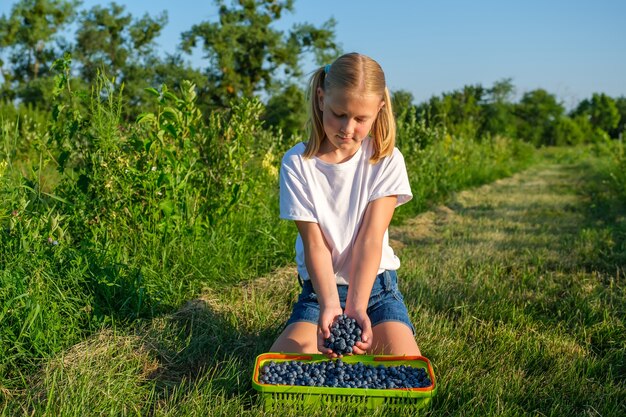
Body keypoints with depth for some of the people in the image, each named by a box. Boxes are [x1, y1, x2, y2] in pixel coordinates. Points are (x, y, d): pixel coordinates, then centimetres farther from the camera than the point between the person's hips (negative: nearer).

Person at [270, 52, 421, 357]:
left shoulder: (387, 160, -8)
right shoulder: (297, 163, -9)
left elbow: (370, 238, -16)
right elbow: (315, 243, -14)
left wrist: (357, 308, -28)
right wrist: (329, 306, -29)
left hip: (375, 287, 0)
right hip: (320, 287, 0)